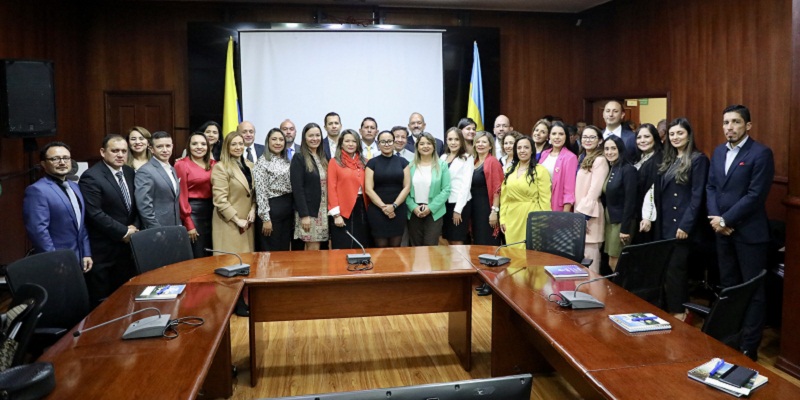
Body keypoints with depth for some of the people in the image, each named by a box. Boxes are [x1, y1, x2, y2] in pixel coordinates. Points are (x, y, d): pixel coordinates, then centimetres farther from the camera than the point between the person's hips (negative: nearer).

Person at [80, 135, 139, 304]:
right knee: (102, 301, 5)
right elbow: (95, 214, -20)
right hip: (103, 248, -6)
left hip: (128, 245, 6)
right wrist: (124, 232, -15)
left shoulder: (129, 172, 8)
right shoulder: (91, 177, -14)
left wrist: (134, 227, -4)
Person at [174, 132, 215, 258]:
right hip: (193, 211, -5)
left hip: (212, 210, 5)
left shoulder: (213, 164, 9)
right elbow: (181, 196, -8)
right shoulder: (182, 164, -6)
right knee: (197, 257, 2)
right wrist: (188, 224, -10)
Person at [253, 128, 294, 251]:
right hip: (272, 208, -7)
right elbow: (261, 192, -13)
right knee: (271, 252, 0)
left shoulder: (287, 161, 13)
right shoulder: (262, 162, -8)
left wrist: (293, 209, 10)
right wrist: (265, 218, -16)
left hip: (288, 208, 7)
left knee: (285, 250, 12)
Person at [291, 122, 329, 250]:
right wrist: (304, 215, -18)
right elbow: (297, 188, -13)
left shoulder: (323, 157, 13)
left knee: (314, 250, 9)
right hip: (307, 210, -6)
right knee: (313, 249, -4)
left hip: (323, 210, 6)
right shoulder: (299, 158, -8)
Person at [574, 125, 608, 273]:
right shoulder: (583, 159, 17)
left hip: (589, 216, -8)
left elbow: (594, 191, -16)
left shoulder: (600, 161, -10)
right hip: (579, 212, 9)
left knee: (589, 258, -5)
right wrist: (577, 213, 12)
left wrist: (583, 214, -17)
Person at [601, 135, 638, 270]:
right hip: (609, 220, 7)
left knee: (615, 263, -3)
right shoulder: (608, 169, 9)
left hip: (622, 222, -7)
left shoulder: (628, 169, -14)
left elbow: (630, 201, -18)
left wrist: (625, 229, -19)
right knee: (612, 263, 10)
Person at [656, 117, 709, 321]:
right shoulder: (668, 160, 15)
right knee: (666, 269, 9)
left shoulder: (698, 159, -7)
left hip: (683, 224, -7)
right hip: (666, 224, 7)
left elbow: (697, 196, -13)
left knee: (675, 268, -5)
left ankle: (679, 313, 6)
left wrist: (686, 225, -18)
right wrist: (658, 222, 9)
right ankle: (671, 310, 18)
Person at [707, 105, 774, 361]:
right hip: (722, 231, 6)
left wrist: (725, 220, -15)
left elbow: (755, 195, -17)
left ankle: (749, 346, 12)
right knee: (728, 286, 14)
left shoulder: (761, 153, -11)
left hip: (749, 232, -6)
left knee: (753, 289, 4)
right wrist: (715, 218, -6)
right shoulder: (718, 152, 10)